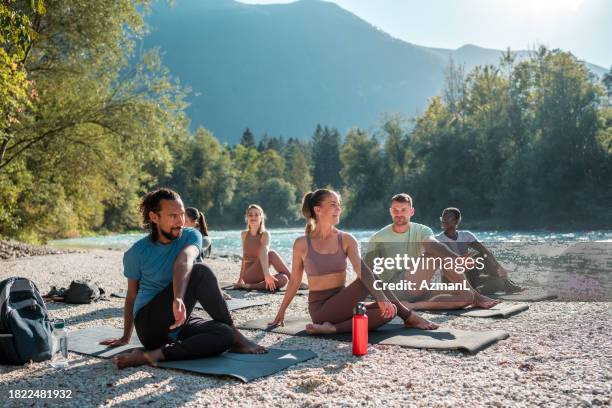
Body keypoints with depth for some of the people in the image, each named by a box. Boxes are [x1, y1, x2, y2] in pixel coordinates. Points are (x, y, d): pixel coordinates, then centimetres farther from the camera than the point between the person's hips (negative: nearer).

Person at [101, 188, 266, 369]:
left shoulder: (191, 236, -2)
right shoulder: (136, 253, -4)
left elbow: (183, 262, -25)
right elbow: (132, 296, 8)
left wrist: (178, 298, -45)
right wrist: (126, 337, 18)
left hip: (178, 323, 4)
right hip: (150, 325, -3)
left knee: (224, 335, -28)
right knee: (200, 272, -24)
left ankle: (154, 355, -29)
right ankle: (235, 334, -15)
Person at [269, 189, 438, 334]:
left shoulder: (346, 240, 1)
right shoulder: (302, 244, -6)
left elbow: (361, 269, -15)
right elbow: (294, 281, 6)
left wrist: (381, 297, -31)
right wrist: (281, 312, 12)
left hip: (342, 305, 4)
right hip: (320, 309, -4)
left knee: (389, 310, -21)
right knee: (370, 280, -22)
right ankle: (409, 317, -9)